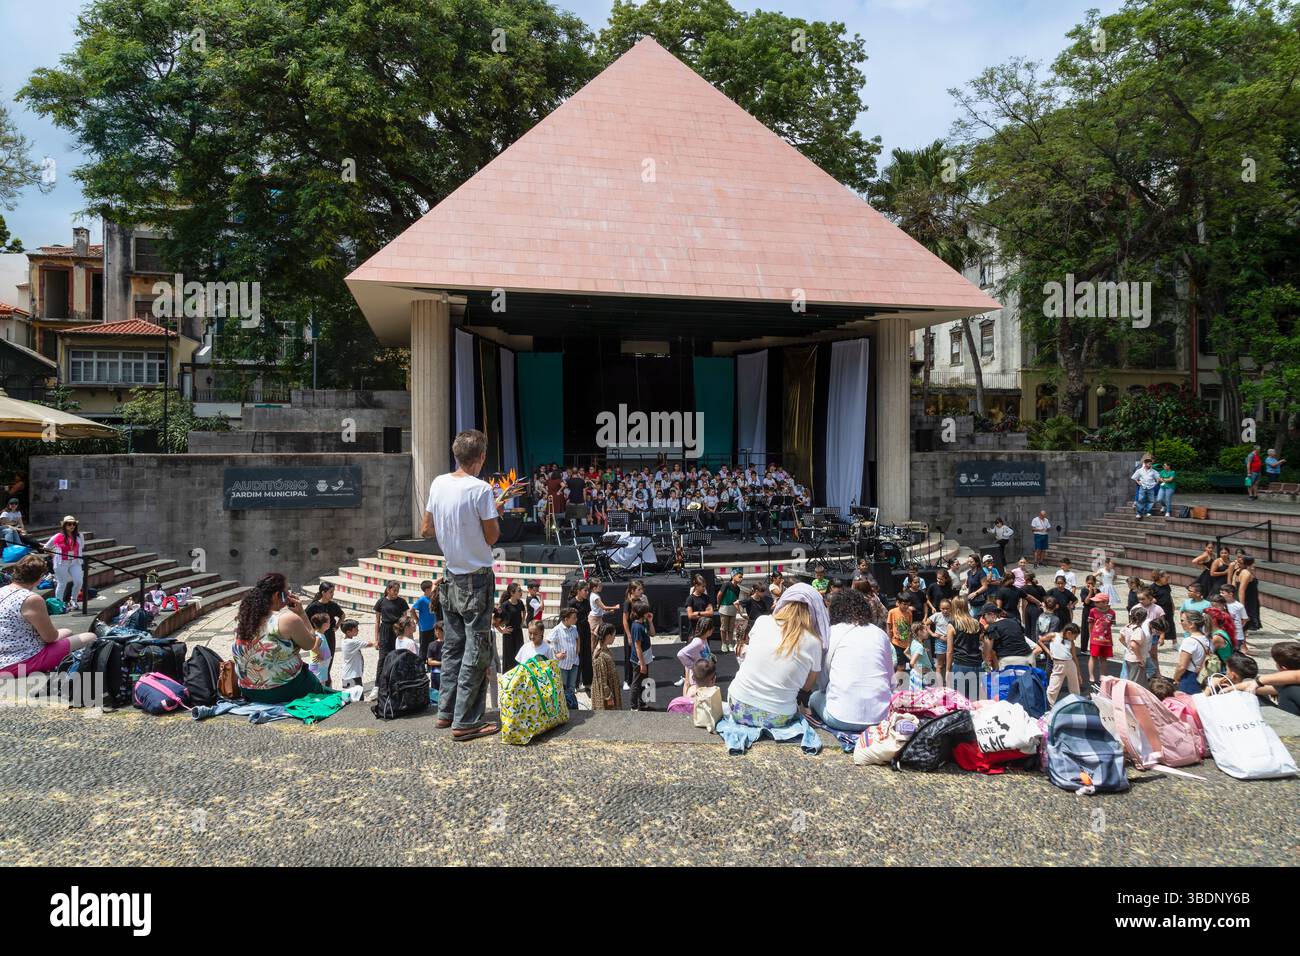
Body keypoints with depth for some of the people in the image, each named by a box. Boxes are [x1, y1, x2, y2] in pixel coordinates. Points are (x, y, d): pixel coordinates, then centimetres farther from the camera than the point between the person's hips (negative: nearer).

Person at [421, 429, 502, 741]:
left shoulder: (438, 483, 1)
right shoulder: (480, 489, -19)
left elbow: (426, 530, 9)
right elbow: (492, 537, -13)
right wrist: (493, 512, 3)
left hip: (451, 577, 7)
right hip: (477, 578, -7)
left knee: (452, 646, 17)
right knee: (477, 651, 0)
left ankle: (446, 711, 25)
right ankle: (465, 722, 3)